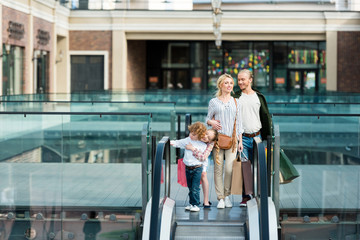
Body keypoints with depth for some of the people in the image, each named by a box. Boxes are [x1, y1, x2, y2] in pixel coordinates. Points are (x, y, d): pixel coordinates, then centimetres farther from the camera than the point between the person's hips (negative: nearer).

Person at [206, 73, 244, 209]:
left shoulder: (236, 102, 11)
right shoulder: (213, 102, 6)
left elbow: (238, 122, 13)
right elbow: (208, 118, 12)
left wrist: (240, 140, 9)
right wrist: (212, 122, -12)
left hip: (232, 139, 1)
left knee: (229, 168, -9)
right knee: (218, 167, -4)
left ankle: (227, 195, 8)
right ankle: (220, 198, 2)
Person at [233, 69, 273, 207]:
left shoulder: (259, 97, 9)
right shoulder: (235, 97, 3)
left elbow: (266, 118, 13)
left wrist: (268, 137, 9)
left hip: (257, 137, 2)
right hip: (242, 138, -2)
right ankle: (246, 195, 1)